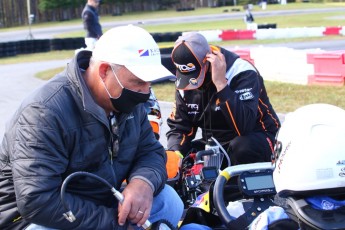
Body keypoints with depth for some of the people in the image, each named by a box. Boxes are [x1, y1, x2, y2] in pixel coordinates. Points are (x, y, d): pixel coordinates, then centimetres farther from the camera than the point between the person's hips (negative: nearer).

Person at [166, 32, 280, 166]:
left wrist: (221, 84, -38)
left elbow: (244, 127, -35)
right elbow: (179, 127, 1)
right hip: (214, 144, 6)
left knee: (241, 146, -37)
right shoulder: (185, 81, -3)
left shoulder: (242, 73, -23)